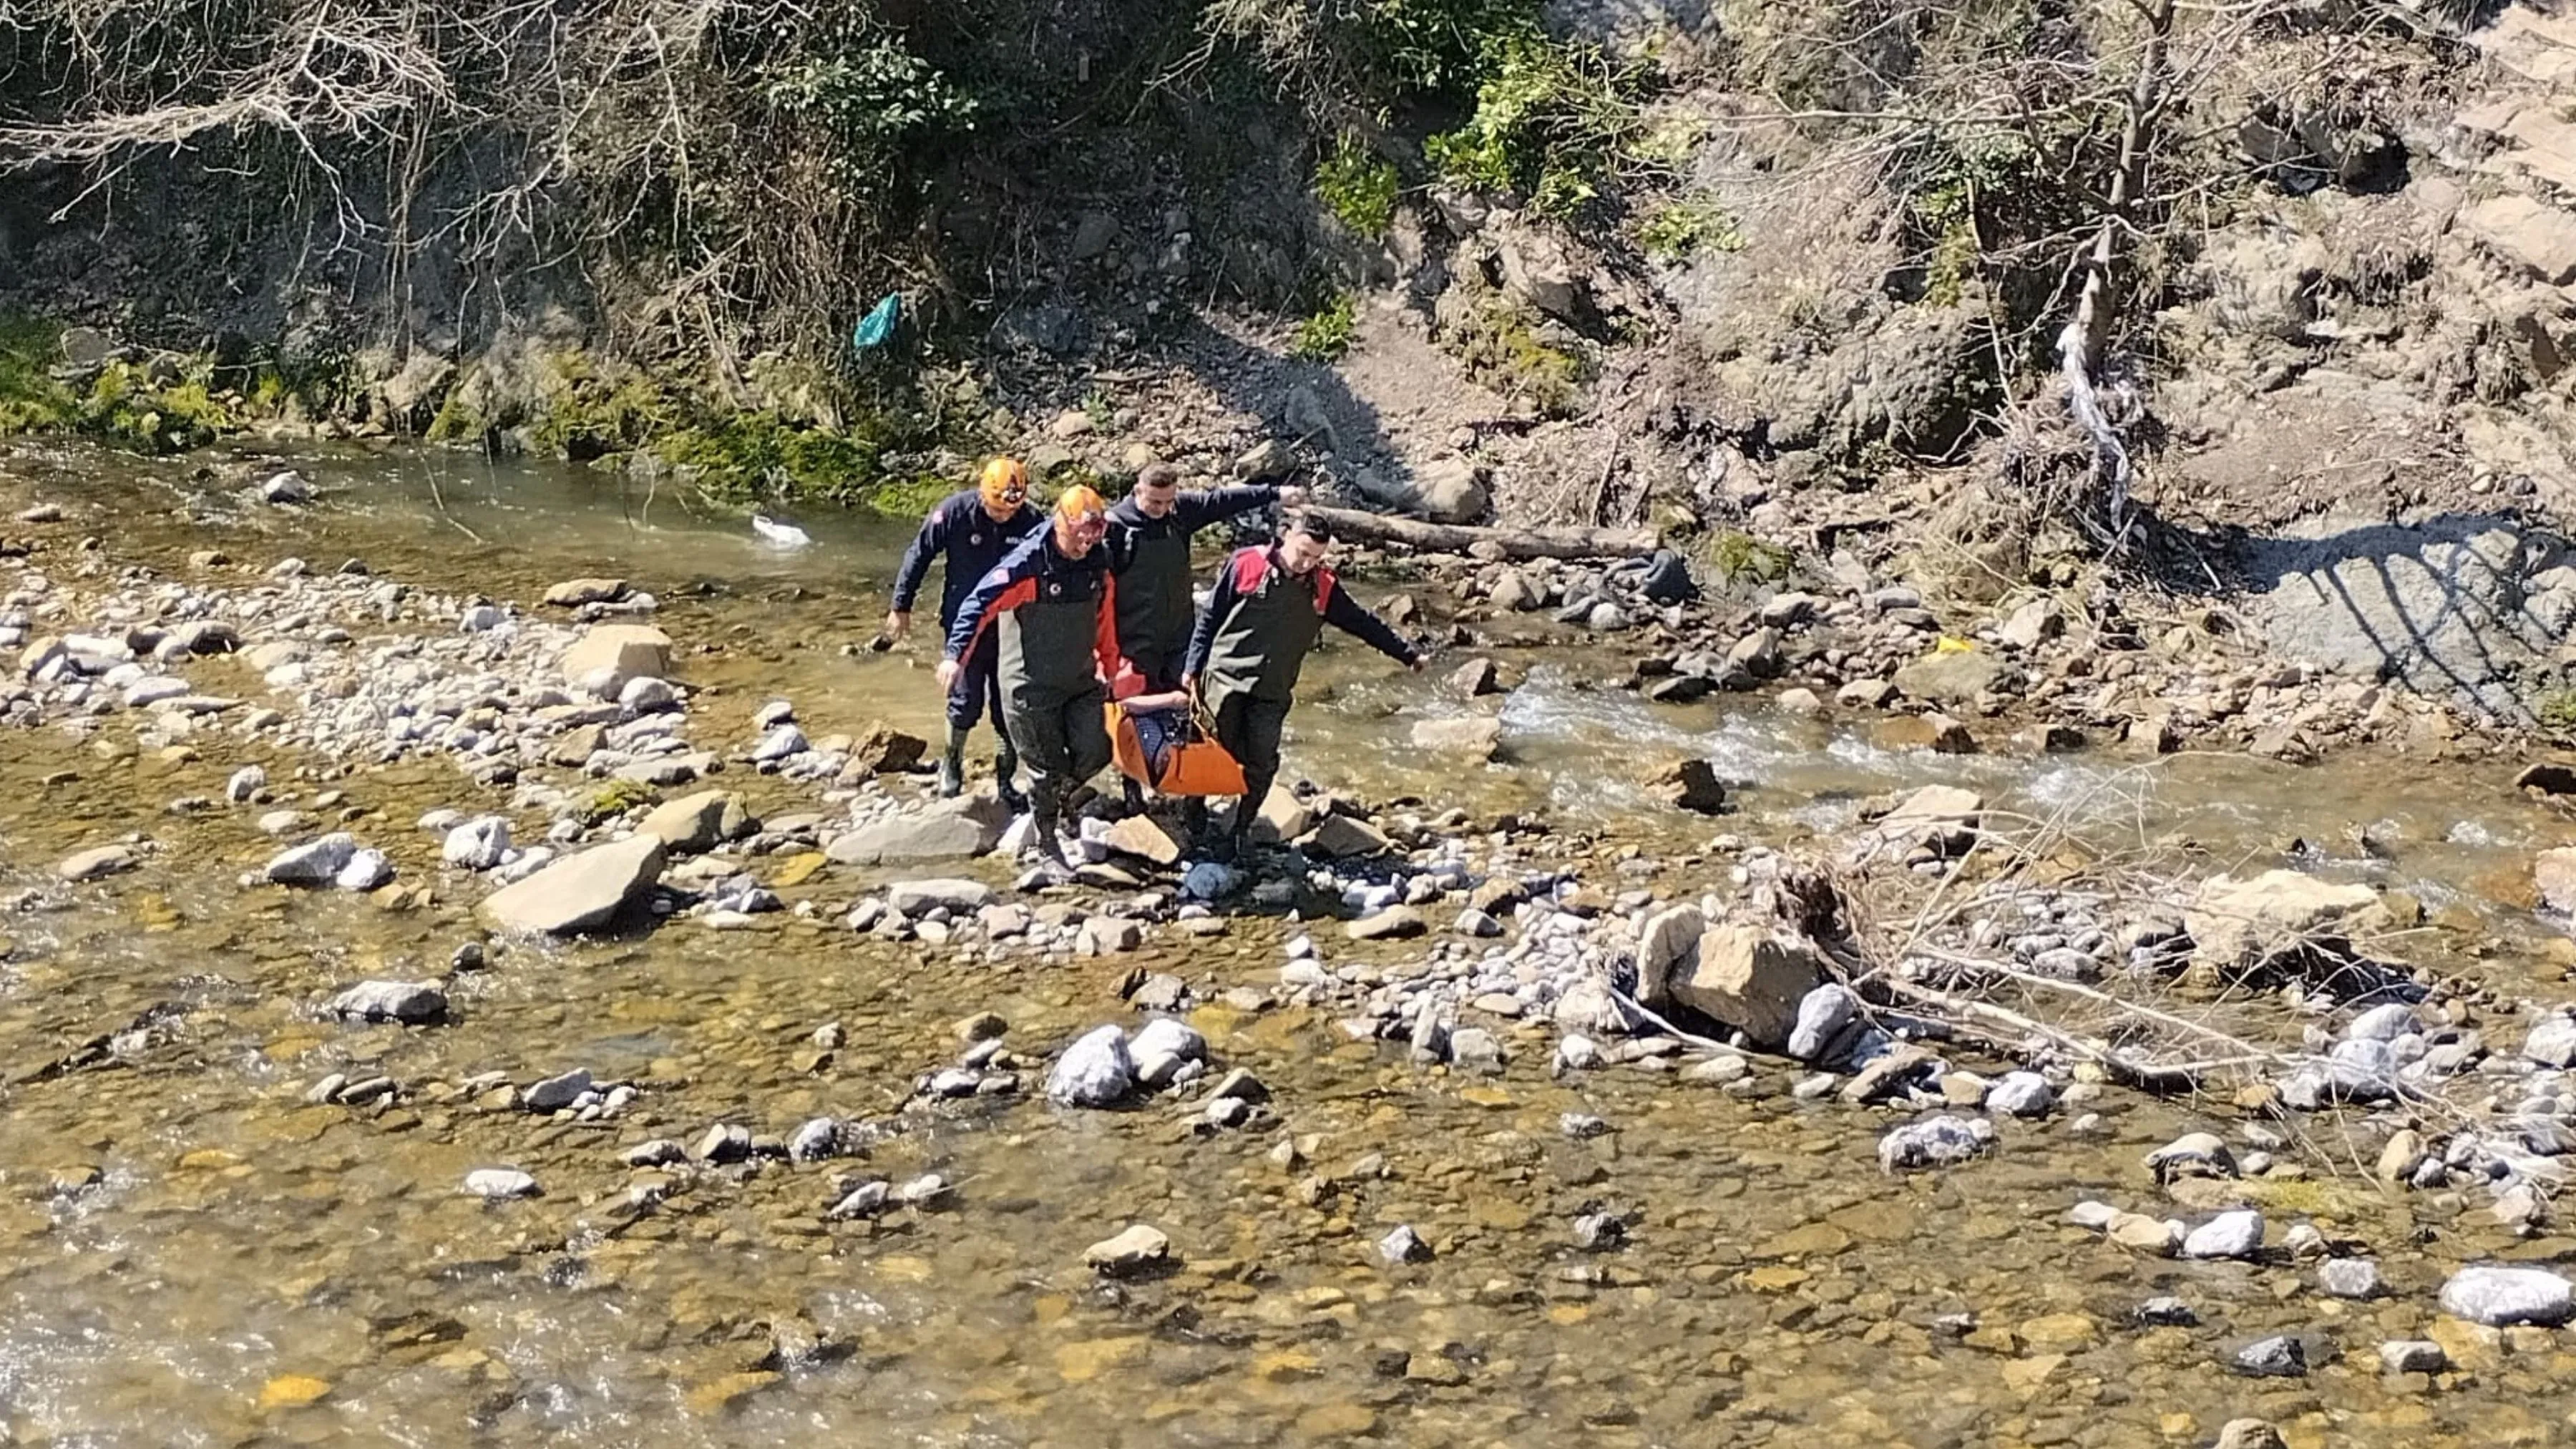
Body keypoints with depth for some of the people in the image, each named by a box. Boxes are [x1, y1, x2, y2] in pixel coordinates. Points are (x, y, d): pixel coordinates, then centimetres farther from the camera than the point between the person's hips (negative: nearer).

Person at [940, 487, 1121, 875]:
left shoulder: (1097, 564, -1)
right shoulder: (1028, 565, -21)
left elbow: (1105, 620, 12)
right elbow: (979, 605, -22)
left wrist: (1111, 668, 19)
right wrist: (956, 656, -30)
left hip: (1081, 680, 6)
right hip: (1031, 686, -5)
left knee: (1094, 753, 1)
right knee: (1047, 768, 1)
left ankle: (1055, 801, 32)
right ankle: (1047, 846, 19)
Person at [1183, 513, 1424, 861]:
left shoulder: (1323, 588, 5)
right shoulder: (1246, 565, -6)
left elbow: (1363, 623, 15)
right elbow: (1211, 619, 0)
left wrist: (1408, 654, 18)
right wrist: (1193, 667, -2)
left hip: (1272, 692, 3)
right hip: (1225, 678, -3)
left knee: (1260, 766, -1)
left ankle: (1236, 832, 12)